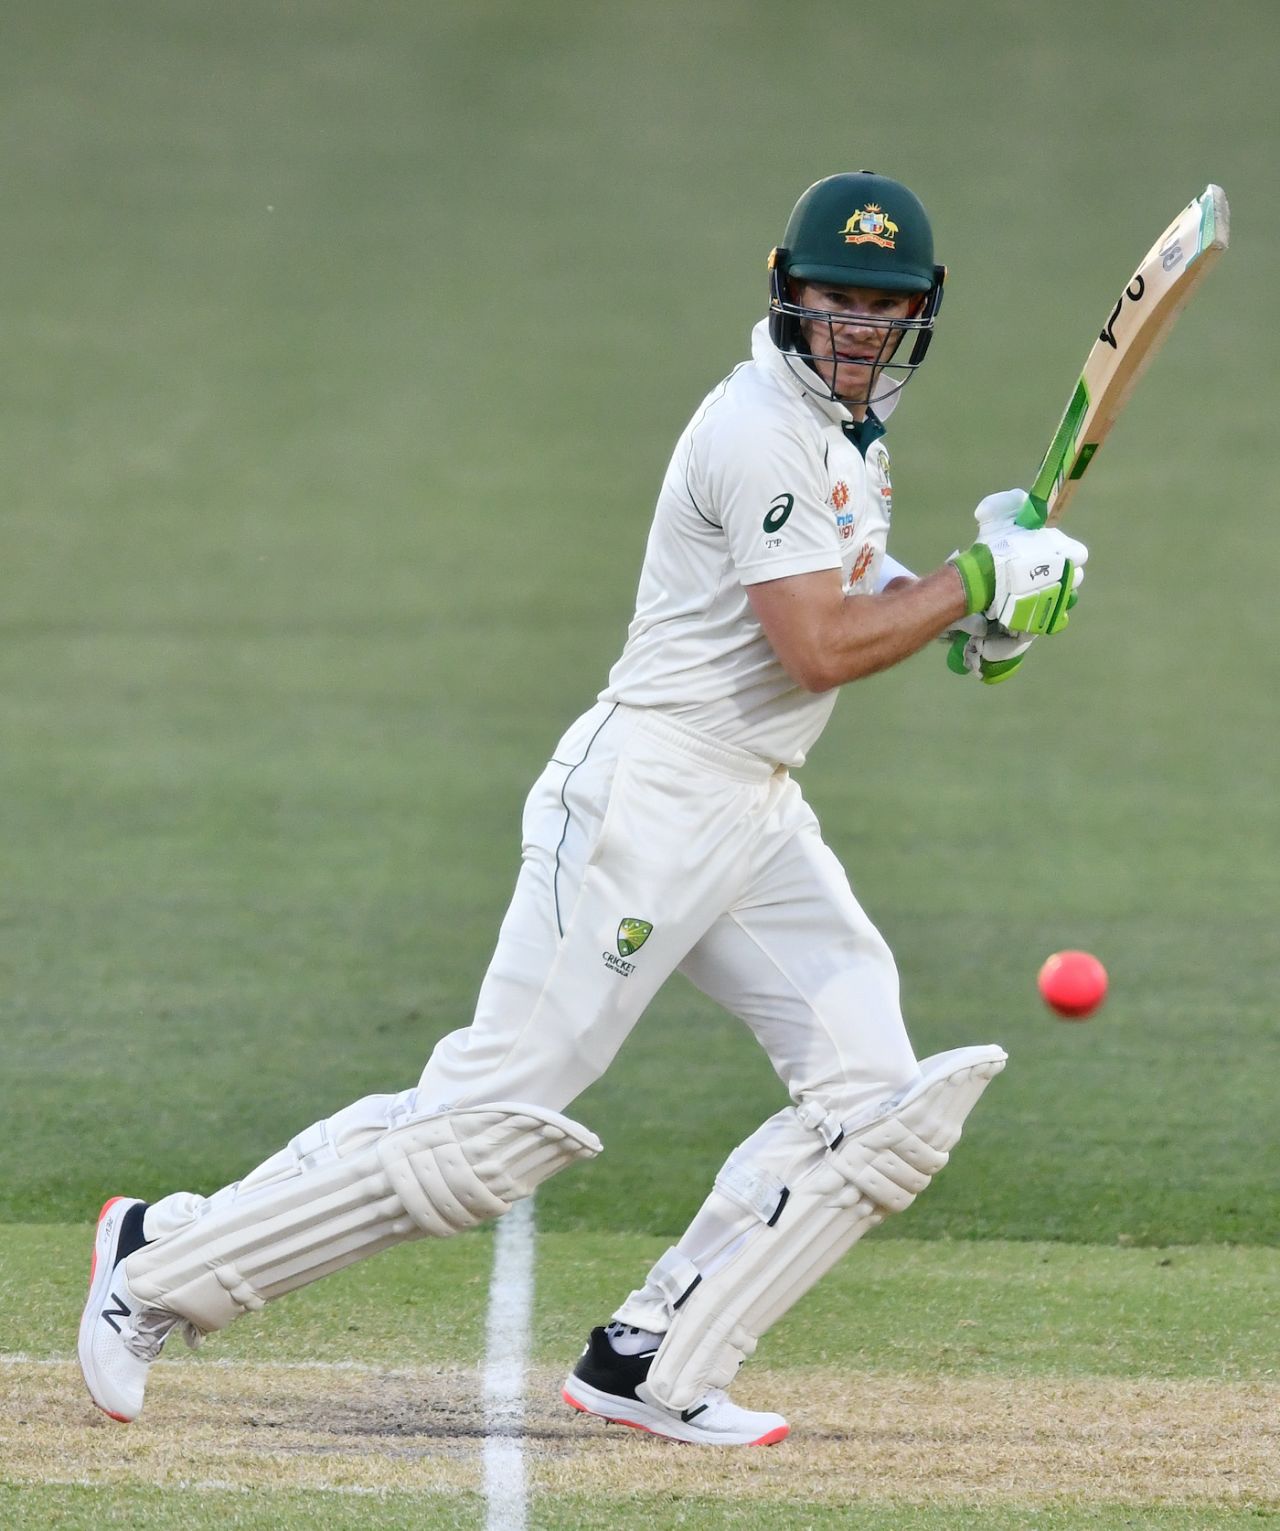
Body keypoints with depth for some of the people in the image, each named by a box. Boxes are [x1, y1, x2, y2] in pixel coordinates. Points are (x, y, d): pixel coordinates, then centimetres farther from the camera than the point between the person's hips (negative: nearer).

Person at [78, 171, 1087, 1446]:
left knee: (878, 1107, -4)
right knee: (492, 1119, -10)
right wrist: (980, 586, -12)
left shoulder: (848, 432, 15)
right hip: (648, 799, -9)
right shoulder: (760, 430, -15)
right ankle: (162, 1261, 0)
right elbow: (820, 649, -20)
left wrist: (959, 605, 6)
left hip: (759, 817, 9)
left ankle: (649, 1367, -3)